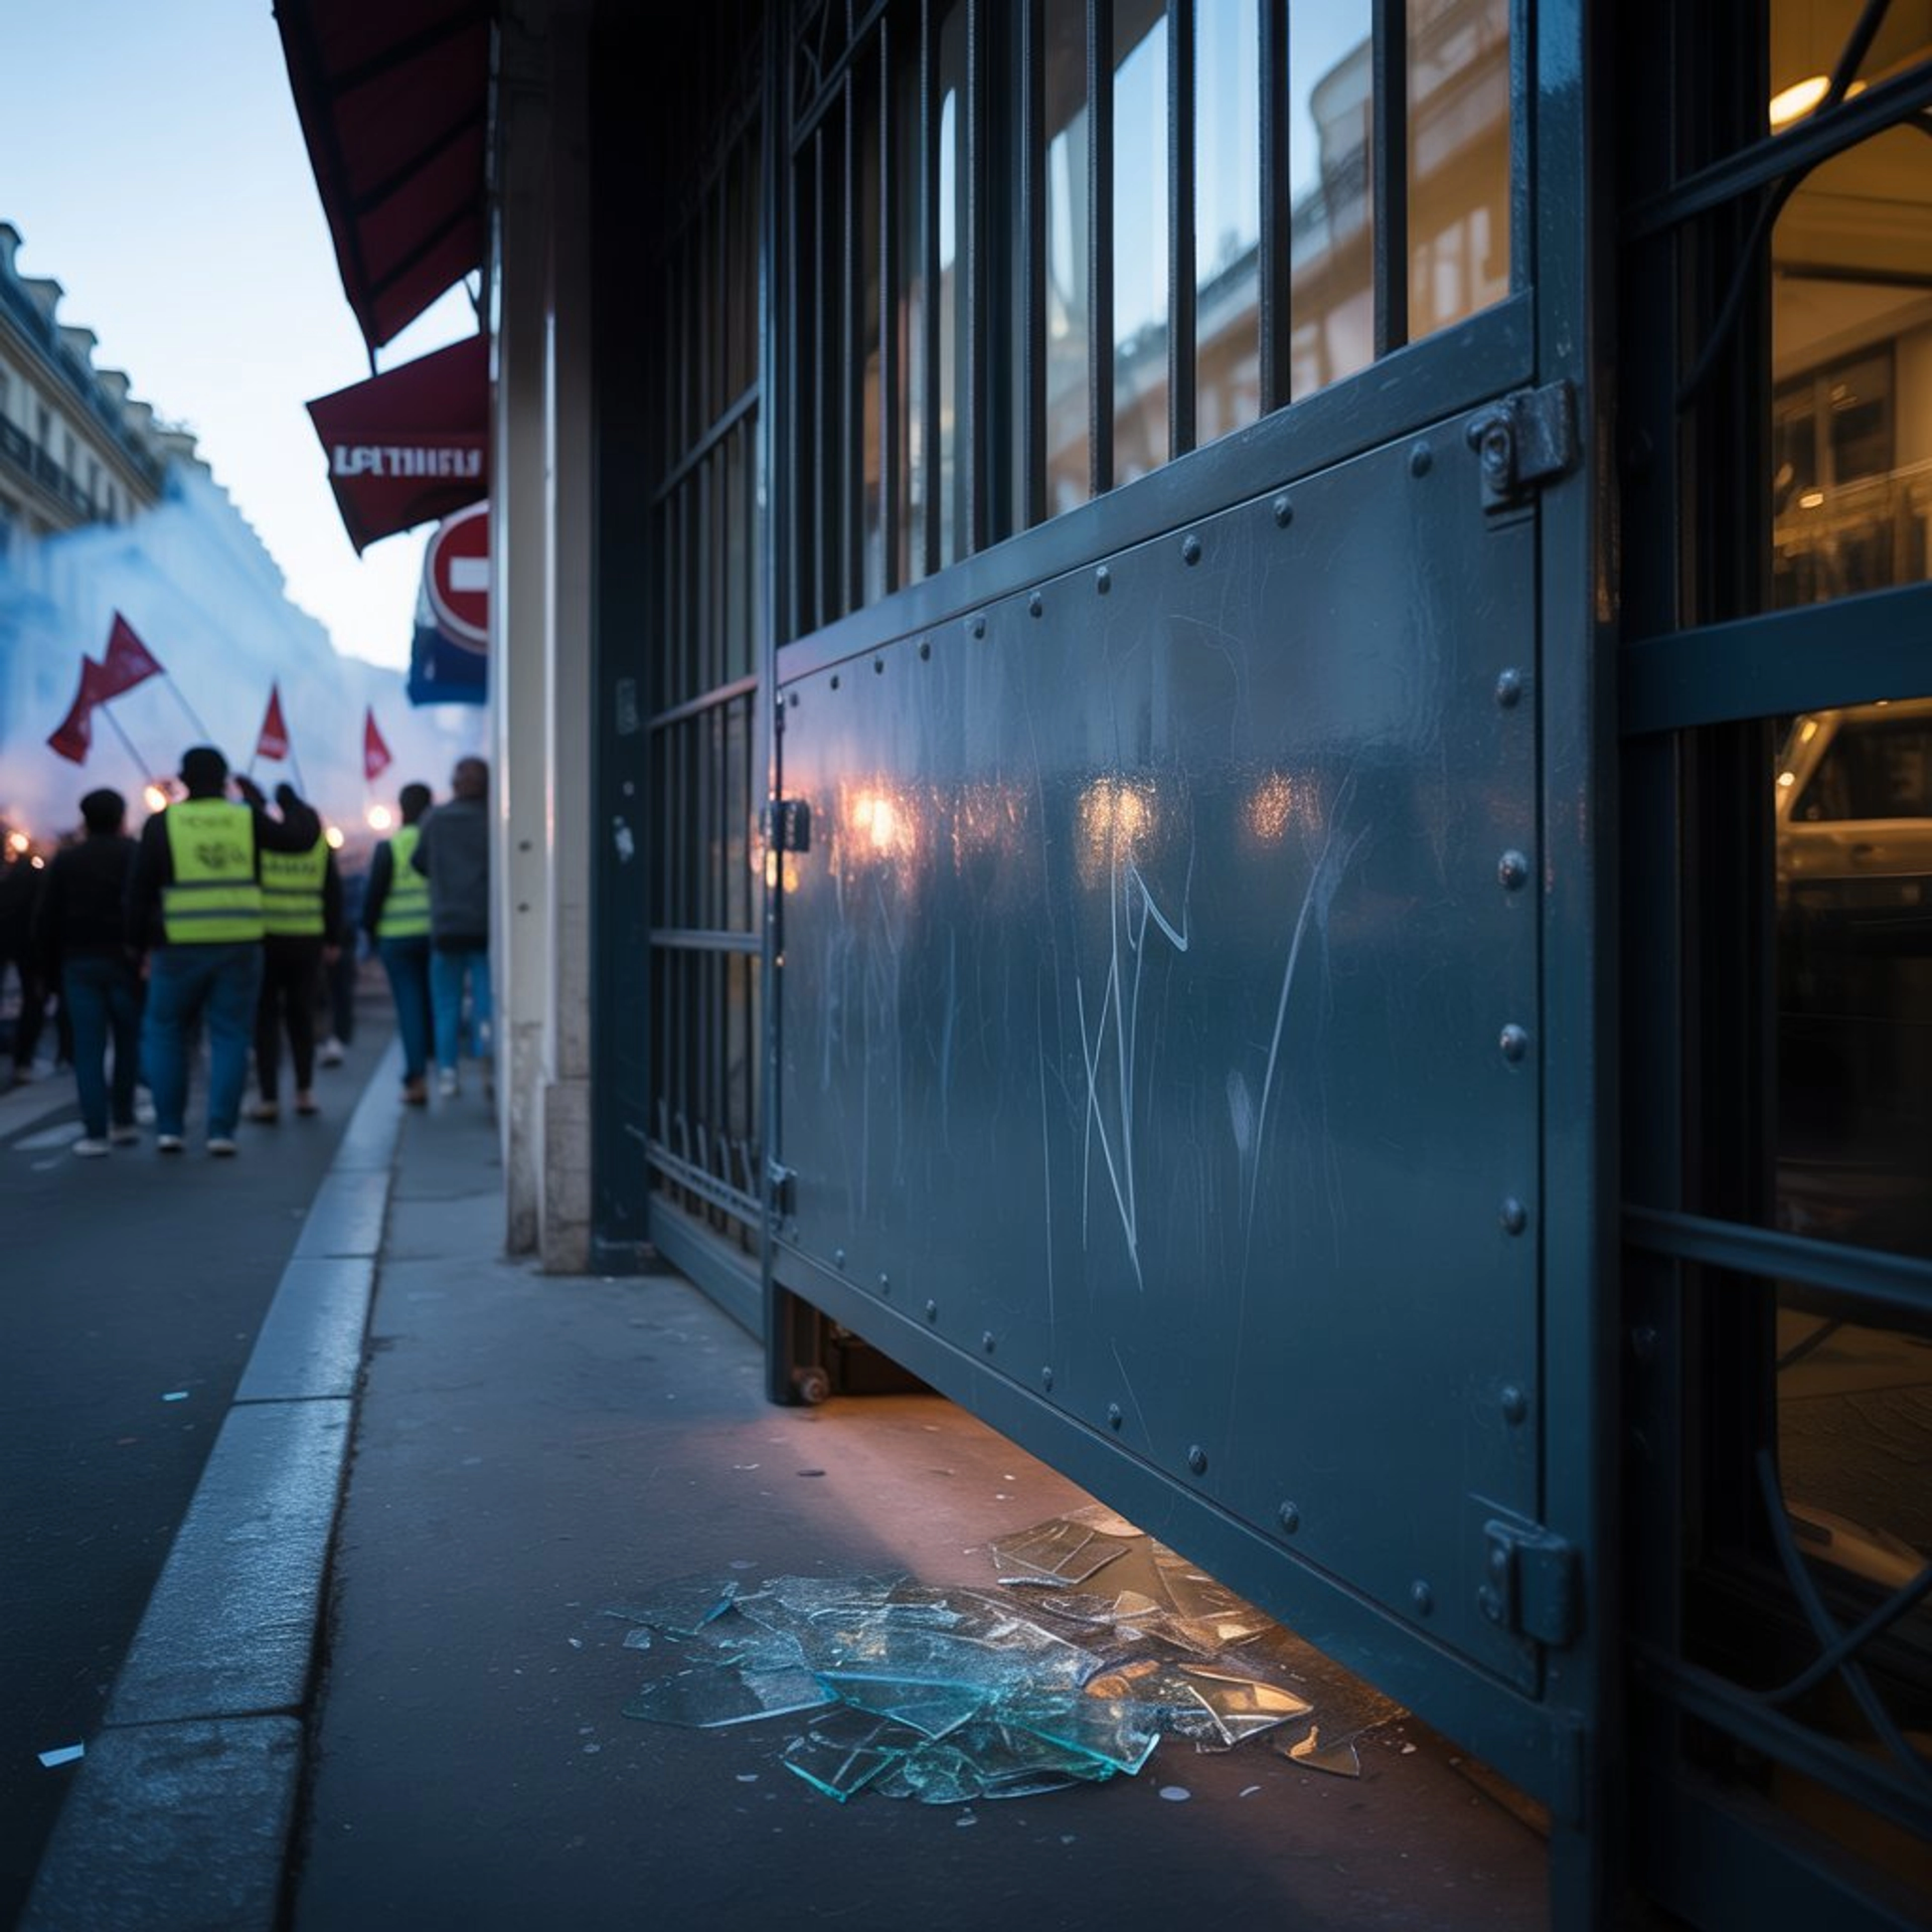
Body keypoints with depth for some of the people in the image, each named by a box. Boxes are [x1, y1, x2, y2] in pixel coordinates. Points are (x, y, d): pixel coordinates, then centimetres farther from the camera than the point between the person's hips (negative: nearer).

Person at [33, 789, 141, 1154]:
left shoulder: (65, 861, 7)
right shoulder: (136, 855, 0)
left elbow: (45, 921, 6)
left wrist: (51, 970, 11)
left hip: (78, 964, 1)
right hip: (124, 963, -1)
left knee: (89, 1049, 1)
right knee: (129, 1043, 12)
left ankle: (96, 1133, -2)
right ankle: (123, 1121, 11)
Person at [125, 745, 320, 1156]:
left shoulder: (162, 823, 0)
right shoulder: (248, 818, 1)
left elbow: (140, 890, 0)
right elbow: (302, 836, 9)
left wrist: (139, 944, 8)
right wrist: (287, 801, 22)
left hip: (179, 951, -1)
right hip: (240, 948, 1)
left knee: (164, 1033, 13)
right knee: (230, 1037, 7)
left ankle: (169, 1127, 8)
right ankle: (221, 1131, 1)